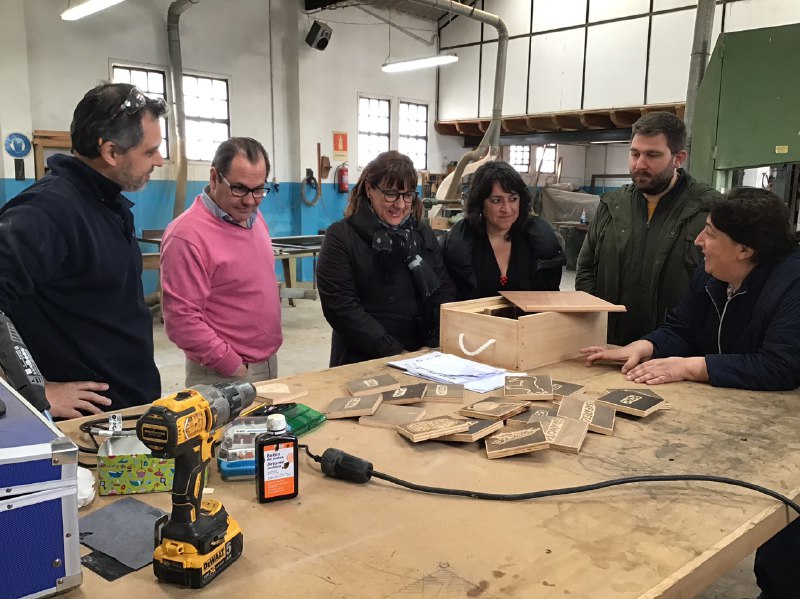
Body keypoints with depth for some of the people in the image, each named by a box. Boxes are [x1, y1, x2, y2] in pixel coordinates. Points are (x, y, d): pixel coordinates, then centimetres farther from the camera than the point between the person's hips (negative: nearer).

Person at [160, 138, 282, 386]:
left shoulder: (253, 216, 4)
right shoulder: (187, 235, -21)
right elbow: (182, 321, -21)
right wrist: (235, 367, -17)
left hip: (269, 363, 8)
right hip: (223, 379, -7)